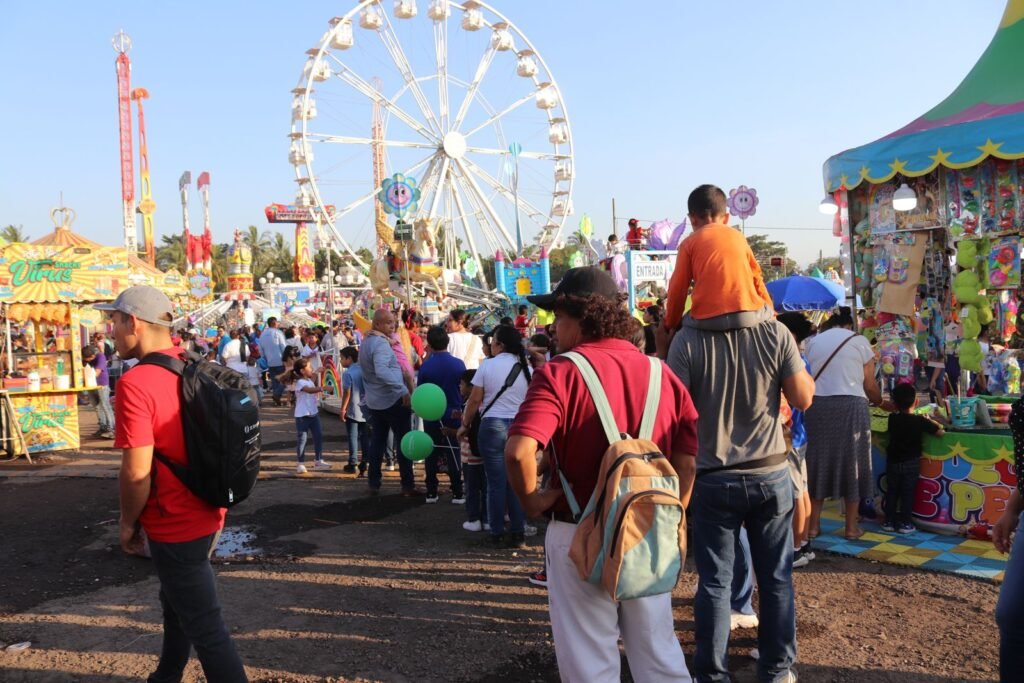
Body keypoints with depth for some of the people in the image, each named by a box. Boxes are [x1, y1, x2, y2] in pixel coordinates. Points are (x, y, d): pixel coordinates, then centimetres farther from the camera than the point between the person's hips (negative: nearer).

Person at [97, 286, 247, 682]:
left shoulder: (135, 383, -22)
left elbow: (137, 471, -23)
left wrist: (128, 523, -6)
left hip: (174, 526, -9)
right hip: (206, 515, 9)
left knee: (204, 626, 2)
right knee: (176, 603, 28)